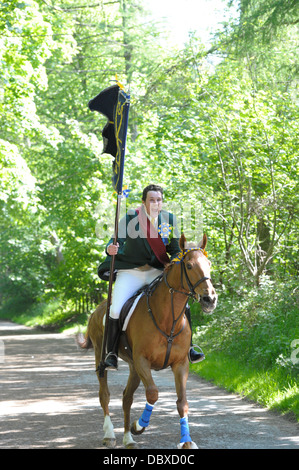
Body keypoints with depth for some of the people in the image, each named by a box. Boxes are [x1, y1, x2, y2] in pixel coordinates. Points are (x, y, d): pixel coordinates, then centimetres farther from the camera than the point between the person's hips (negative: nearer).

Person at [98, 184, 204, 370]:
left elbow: (175, 249, 11)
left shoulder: (169, 219, 4)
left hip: (156, 272, 3)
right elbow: (118, 241, -8)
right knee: (116, 311, -20)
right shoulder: (130, 217, -6)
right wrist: (111, 248, -32)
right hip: (130, 272, -3)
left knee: (182, 305, -11)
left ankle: (187, 347, 5)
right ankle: (112, 353, -4)